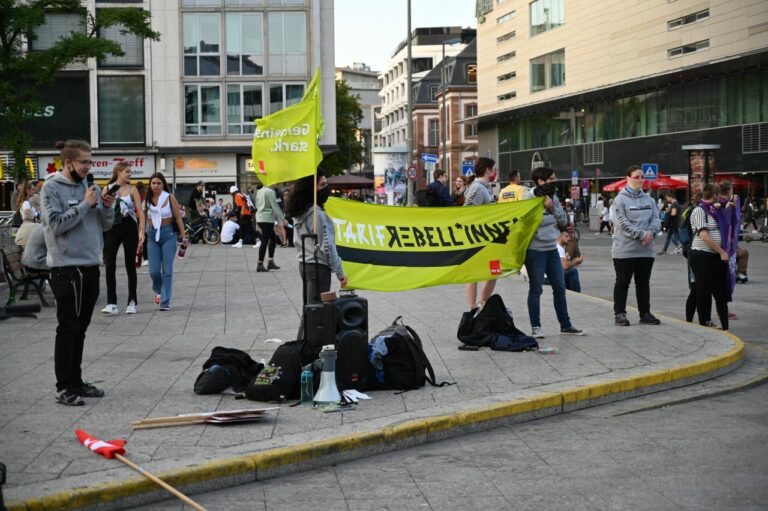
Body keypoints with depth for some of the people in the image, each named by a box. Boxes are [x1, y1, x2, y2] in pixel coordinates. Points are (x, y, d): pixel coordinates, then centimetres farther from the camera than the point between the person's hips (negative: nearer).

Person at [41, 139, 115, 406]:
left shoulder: (89, 187, 12)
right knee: (68, 329, -6)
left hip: (91, 266, 7)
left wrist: (107, 207, -5)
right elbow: (56, 224, -17)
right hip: (66, 267, -7)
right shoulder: (52, 188, -6)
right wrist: (85, 205, -15)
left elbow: (106, 225, 15)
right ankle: (64, 387, -3)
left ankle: (76, 381, 21)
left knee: (80, 329, 13)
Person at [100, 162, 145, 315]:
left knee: (130, 265, 6)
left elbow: (140, 212, -4)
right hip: (112, 228, 1)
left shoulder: (132, 189, 1)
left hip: (129, 228, -1)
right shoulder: (107, 189, 4)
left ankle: (132, 302, 15)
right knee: (109, 266, -7)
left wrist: (141, 231, -13)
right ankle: (111, 304, -7)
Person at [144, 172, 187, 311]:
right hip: (152, 235, 2)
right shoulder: (147, 199, 4)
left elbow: (178, 218, -2)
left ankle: (165, 302, 2)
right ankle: (159, 291, 31)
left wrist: (184, 236, -7)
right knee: (154, 271, -1)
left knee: (167, 270, -3)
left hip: (168, 234, -2)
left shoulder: (170, 198, -3)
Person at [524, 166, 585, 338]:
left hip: (552, 248, 7)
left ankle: (565, 325, 19)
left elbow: (564, 221, 6)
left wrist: (553, 208, -8)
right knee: (536, 289, 0)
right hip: (535, 249, -7)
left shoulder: (554, 198, 8)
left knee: (560, 288, 10)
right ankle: (535, 327, 7)